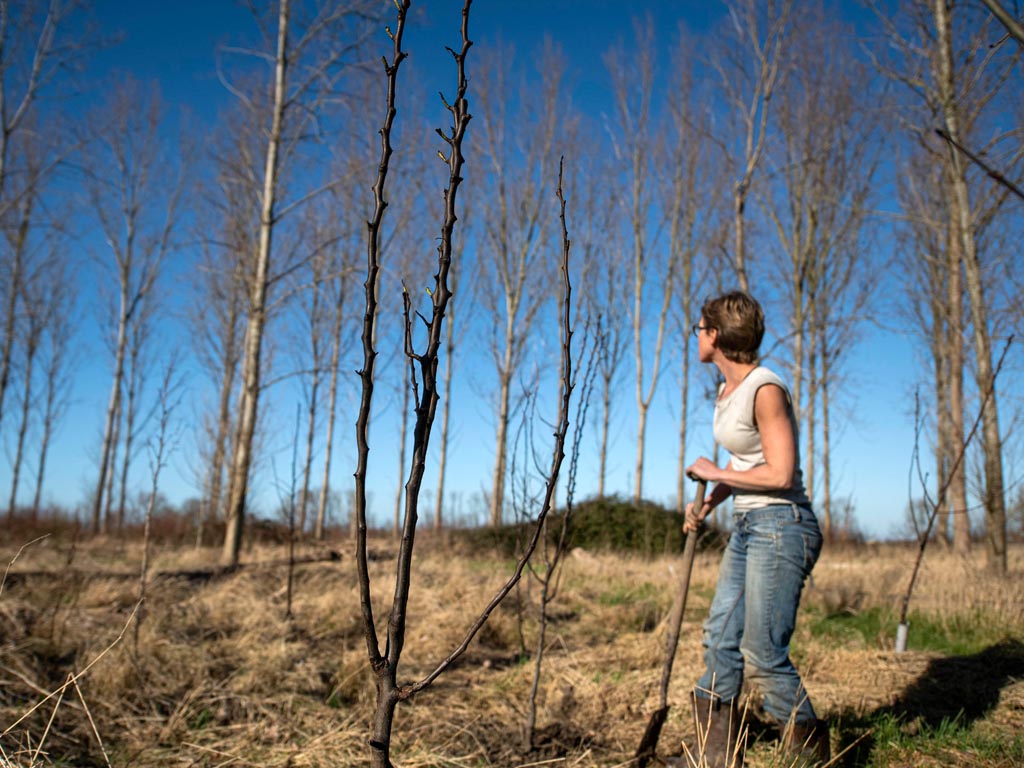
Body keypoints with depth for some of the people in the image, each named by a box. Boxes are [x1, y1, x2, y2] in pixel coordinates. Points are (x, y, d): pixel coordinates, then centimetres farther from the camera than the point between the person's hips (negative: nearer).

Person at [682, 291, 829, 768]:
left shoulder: (765, 389, -16)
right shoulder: (726, 391, 12)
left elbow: (780, 474, -21)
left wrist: (714, 472, -10)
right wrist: (708, 504, 9)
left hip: (782, 526, -10)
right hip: (747, 527, 10)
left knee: (762, 655, -7)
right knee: (720, 639, 11)